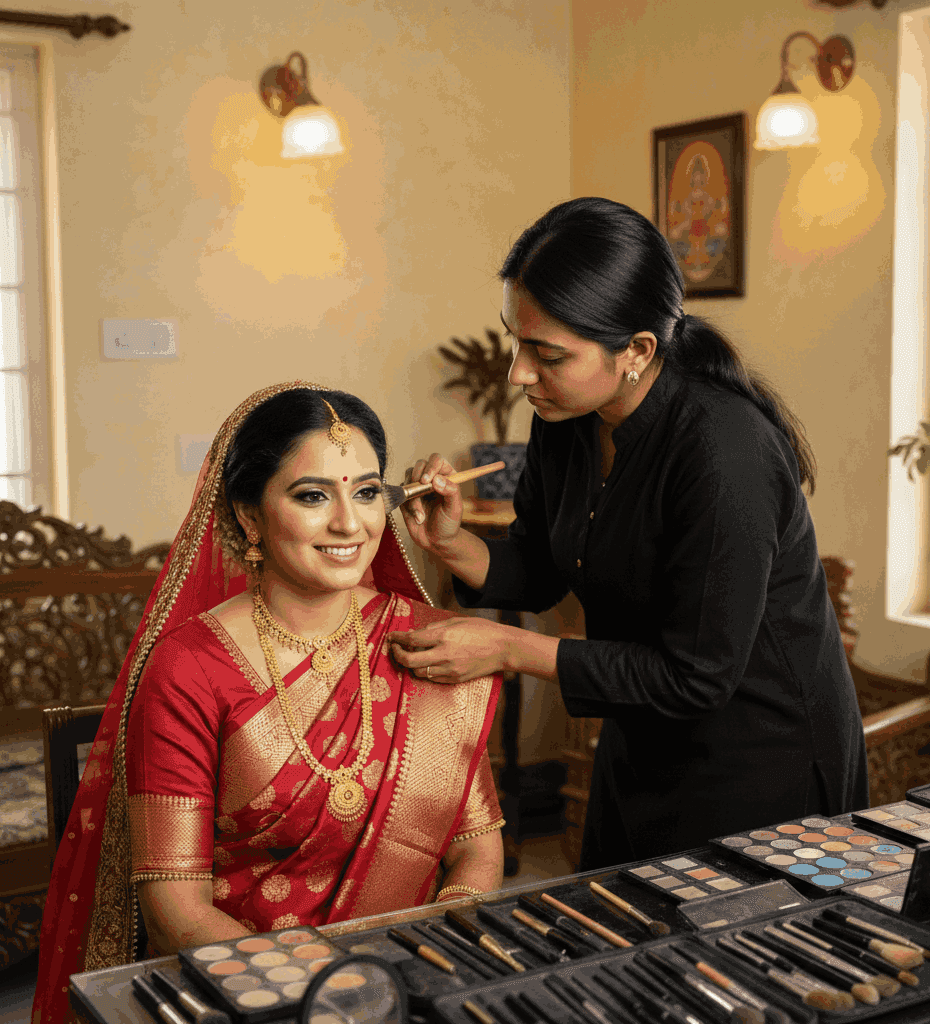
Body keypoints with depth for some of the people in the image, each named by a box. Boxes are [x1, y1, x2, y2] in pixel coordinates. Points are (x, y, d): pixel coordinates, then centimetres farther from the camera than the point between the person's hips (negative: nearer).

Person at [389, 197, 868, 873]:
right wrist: (452, 544, -17)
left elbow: (696, 676, -27)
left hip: (762, 761, -7)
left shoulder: (721, 454, -32)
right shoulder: (568, 415, -9)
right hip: (641, 747, 8)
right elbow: (538, 574, 4)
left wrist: (508, 651, -26)